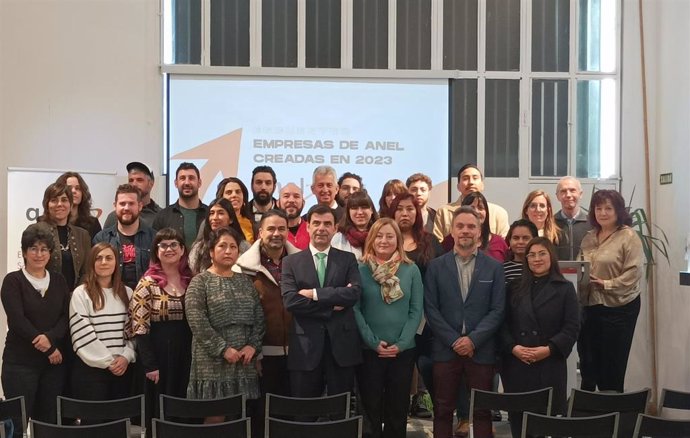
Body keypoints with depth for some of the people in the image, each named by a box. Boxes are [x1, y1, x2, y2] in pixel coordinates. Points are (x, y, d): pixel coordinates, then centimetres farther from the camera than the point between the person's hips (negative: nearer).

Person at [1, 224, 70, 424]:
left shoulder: (59, 280, 10)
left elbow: (67, 316, 3)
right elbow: (17, 320, -11)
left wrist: (50, 337, -17)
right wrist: (50, 349, -12)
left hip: (55, 362, 3)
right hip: (20, 362, -3)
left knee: (50, 420, 6)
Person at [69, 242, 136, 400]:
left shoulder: (127, 293, 11)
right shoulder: (81, 294, -3)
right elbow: (83, 334, -9)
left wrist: (126, 357, -6)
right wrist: (108, 361, -10)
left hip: (122, 367, 4)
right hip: (91, 368, -4)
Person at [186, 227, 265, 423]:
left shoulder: (245, 281, 13)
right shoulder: (200, 282, -2)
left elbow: (259, 317, 9)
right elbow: (197, 322, -12)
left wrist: (253, 345, -6)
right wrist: (223, 349, -15)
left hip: (244, 361, 5)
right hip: (213, 362, -4)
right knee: (215, 418, -3)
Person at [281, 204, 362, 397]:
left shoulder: (348, 259, 8)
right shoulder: (291, 262, 5)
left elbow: (355, 292, -9)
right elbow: (290, 300, -8)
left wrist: (315, 294, -13)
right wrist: (332, 305, -10)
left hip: (341, 344, 1)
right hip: (305, 345, 0)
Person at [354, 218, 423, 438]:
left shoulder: (411, 270, 3)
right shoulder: (360, 270, -1)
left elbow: (416, 310, 0)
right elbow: (354, 309, -4)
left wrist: (401, 343, -10)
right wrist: (373, 342, -11)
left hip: (403, 350, 1)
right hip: (368, 350, -1)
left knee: (398, 409, 10)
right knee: (371, 408, 7)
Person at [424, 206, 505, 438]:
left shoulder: (494, 267, 5)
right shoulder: (436, 266, 4)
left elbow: (498, 310, -1)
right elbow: (430, 309, -2)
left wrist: (473, 339, -12)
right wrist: (454, 340, -10)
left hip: (481, 350, 0)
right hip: (446, 349, 0)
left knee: (482, 411, 7)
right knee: (443, 410, 6)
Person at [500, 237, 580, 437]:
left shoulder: (565, 289, 5)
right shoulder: (515, 288, 11)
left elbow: (572, 327, -2)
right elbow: (503, 323, 6)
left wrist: (549, 349, -14)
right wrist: (512, 347, -10)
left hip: (550, 365, -2)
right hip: (516, 364, 2)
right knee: (518, 417, 4)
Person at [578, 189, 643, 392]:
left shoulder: (629, 236, -9)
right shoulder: (589, 237, 11)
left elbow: (634, 271, -16)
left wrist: (607, 284, -24)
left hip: (618, 307, -6)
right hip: (590, 305, 6)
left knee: (613, 361, 7)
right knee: (589, 360, 13)